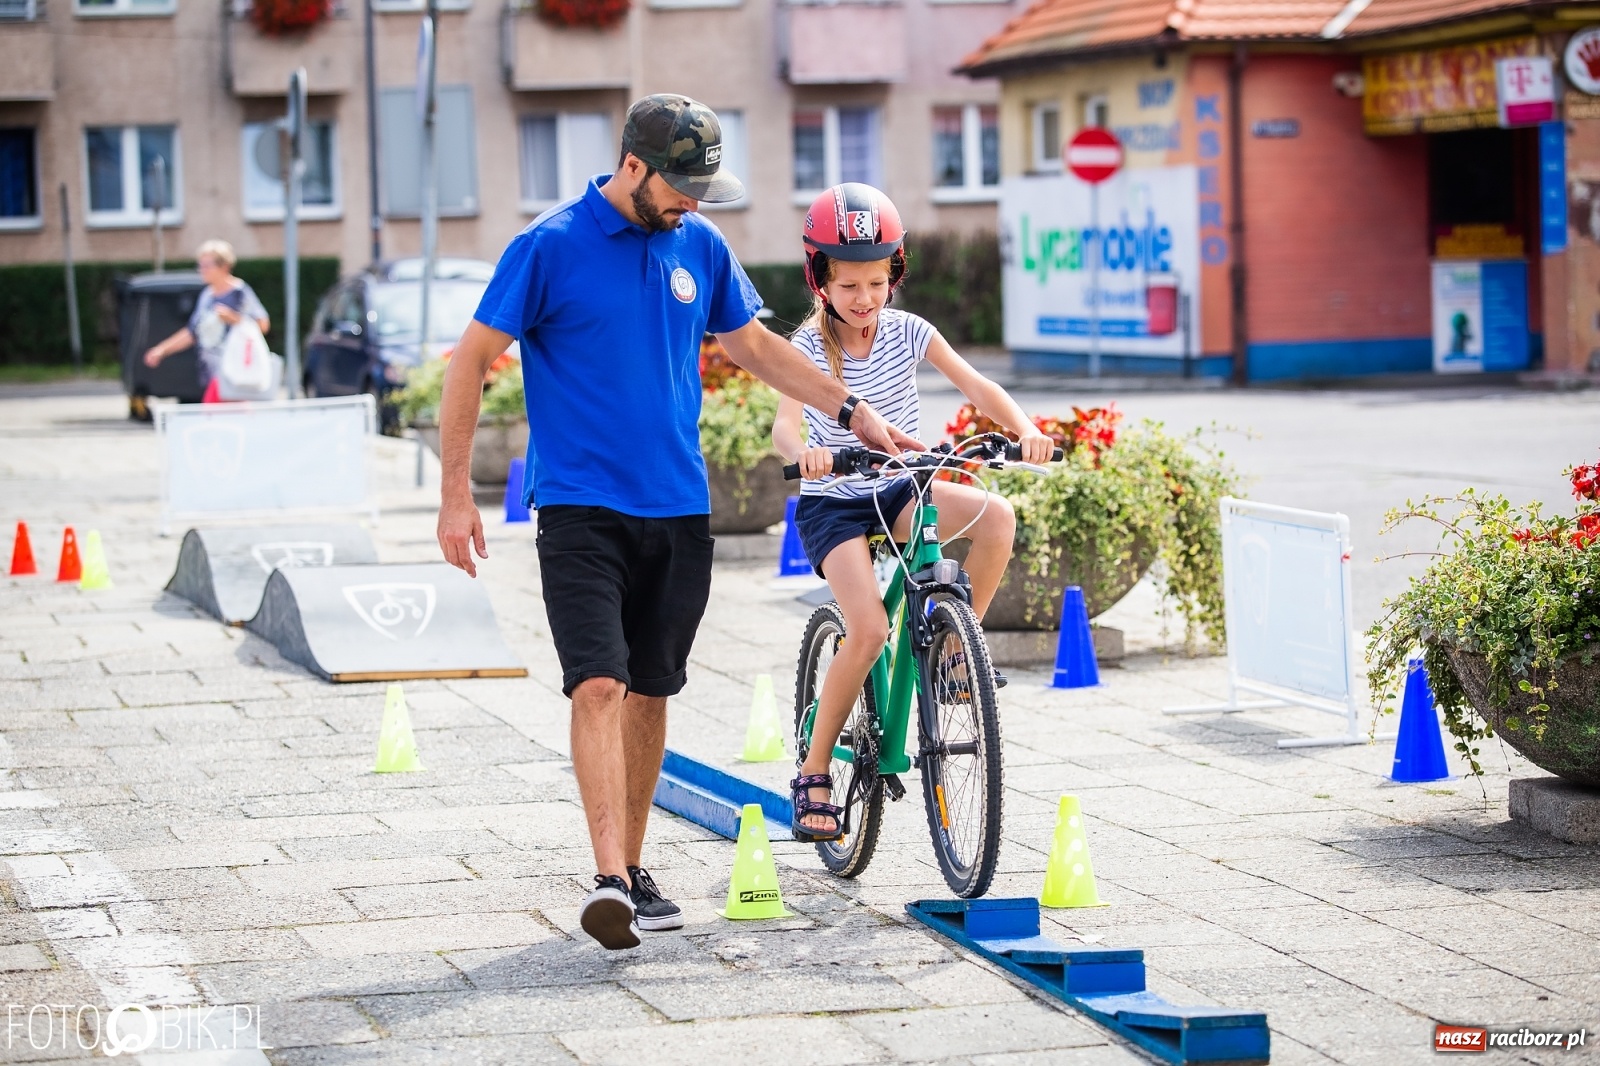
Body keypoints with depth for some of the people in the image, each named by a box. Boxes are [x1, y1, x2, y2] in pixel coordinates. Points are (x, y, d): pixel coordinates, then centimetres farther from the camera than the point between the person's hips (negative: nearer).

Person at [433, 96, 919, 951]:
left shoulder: (701, 247, 7)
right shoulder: (550, 247, -8)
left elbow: (754, 345, 22)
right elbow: (471, 359, -5)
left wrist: (851, 411, 17)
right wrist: (455, 495, -8)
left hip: (678, 510, 5)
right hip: (581, 507, -5)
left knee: (650, 691, 9)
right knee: (599, 686, -16)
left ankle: (634, 868, 21)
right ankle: (609, 881, -21)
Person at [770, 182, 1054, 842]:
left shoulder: (907, 333, -2)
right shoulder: (808, 347, -11)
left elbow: (974, 385, -13)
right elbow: (785, 425, -26)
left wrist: (1025, 429, -33)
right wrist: (804, 452, -51)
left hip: (897, 493, 3)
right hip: (832, 504, -3)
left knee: (996, 516, -26)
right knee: (868, 630, -24)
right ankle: (813, 775, -10)